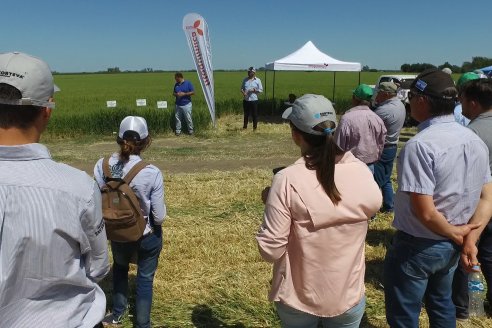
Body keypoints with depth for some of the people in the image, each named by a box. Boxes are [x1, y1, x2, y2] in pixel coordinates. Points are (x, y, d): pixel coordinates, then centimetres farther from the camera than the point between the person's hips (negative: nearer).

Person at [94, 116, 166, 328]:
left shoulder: (102, 166, -18)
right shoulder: (152, 173, -26)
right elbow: (159, 216, -20)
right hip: (148, 237, -3)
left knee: (120, 267, 33)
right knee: (145, 280, 19)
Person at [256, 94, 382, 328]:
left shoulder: (287, 180, -25)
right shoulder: (362, 172, -14)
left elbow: (270, 251, -20)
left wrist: (270, 202, -7)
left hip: (298, 298, -1)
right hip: (349, 295, 2)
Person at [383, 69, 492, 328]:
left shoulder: (420, 145, -26)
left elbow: (425, 213, -28)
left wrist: (455, 234, -12)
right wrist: (469, 239, 1)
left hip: (417, 247, -8)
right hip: (451, 246, 8)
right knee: (441, 304, 29)